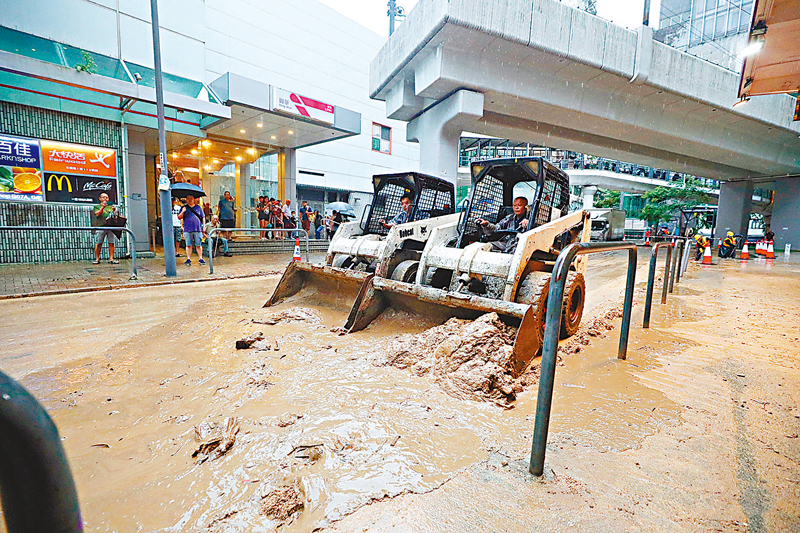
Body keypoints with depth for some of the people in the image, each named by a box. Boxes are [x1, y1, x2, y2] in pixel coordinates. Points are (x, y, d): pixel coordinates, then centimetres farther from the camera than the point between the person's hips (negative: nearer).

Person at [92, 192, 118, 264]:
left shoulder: (110, 207, 23)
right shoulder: (97, 207, 15)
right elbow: (97, 214, -2)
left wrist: (114, 211, -5)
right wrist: (103, 207, -12)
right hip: (100, 227, -2)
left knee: (112, 243, -5)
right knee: (98, 243, -5)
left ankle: (111, 259, -3)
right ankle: (97, 259, 0)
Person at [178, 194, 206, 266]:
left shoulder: (198, 207, 13)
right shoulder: (184, 208, 12)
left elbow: (203, 217, 15)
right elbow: (179, 217, 8)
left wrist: (204, 226, 6)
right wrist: (182, 212, -10)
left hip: (198, 229, 0)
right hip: (187, 229, 0)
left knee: (199, 245, 0)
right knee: (188, 245, 1)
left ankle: (200, 258, 5)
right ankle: (188, 259, 5)